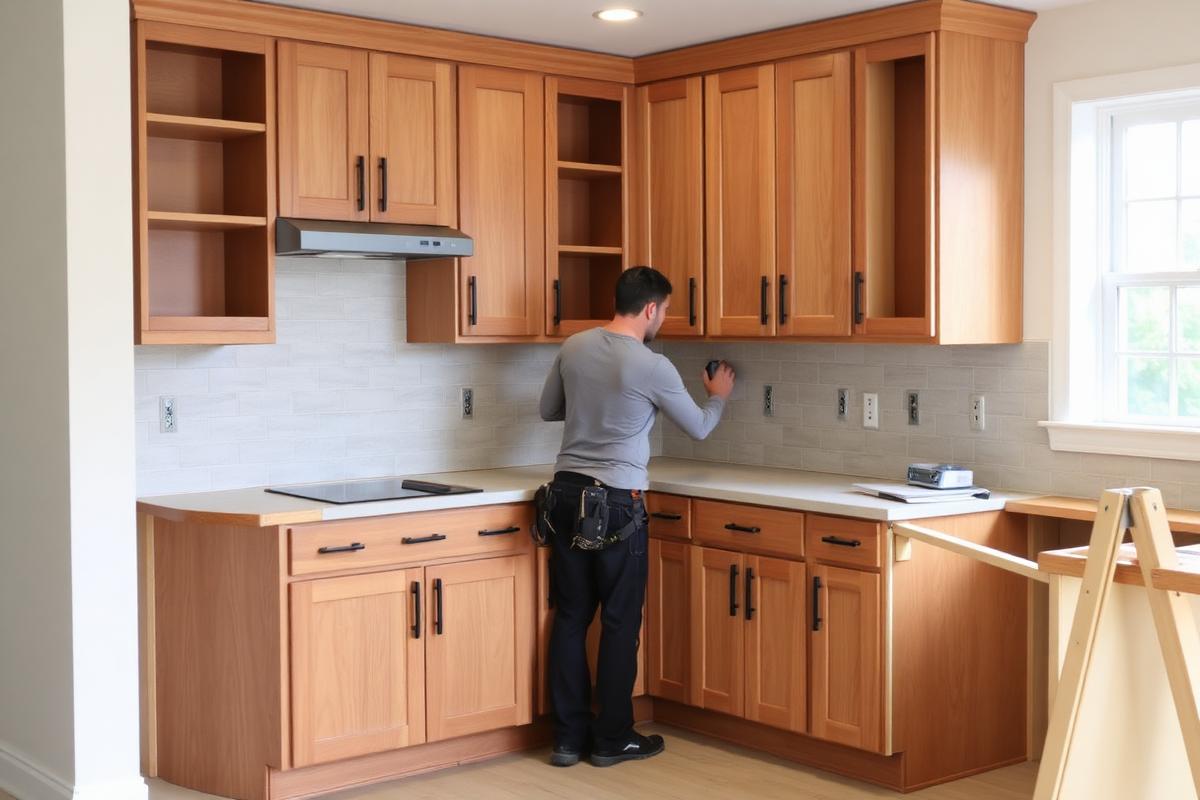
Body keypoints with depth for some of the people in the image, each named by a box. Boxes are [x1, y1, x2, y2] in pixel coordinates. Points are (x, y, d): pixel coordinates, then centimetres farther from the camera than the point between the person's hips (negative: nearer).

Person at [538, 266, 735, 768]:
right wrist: (718, 397, 27)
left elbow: (549, 410, 20)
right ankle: (612, 740, 15)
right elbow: (698, 429, 6)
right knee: (619, 622, 6)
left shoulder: (574, 348, 5)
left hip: (567, 494, 6)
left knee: (570, 618, 10)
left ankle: (569, 737, 15)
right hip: (616, 504, -5)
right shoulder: (653, 367, -9)